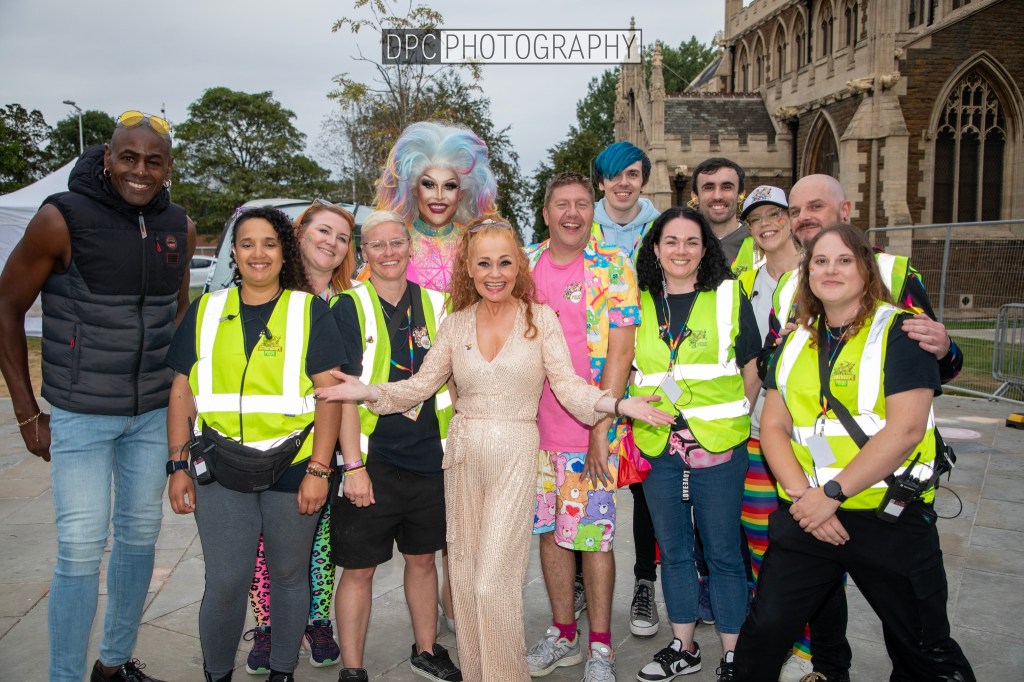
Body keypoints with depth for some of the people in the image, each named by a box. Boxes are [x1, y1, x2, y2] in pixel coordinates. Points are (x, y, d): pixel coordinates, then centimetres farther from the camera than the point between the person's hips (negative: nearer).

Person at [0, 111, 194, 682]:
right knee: (82, 547, -3)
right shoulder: (62, 219, -12)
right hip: (80, 415, -4)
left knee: (141, 535, 13)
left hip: (154, 414, 5)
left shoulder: (180, 228, 0)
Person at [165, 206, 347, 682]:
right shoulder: (206, 311, 9)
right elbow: (181, 393, 10)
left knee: (288, 576, 10)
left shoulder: (310, 310, 2)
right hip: (220, 469, 1)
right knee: (225, 583, 2)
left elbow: (330, 393, -3)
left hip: (292, 465, -1)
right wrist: (179, 466, 4)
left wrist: (318, 470, -9)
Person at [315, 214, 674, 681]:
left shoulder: (540, 318, -2)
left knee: (493, 581, -6)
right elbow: (420, 385, 4)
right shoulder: (456, 324, 6)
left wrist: (617, 404, -24)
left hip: (515, 454, -3)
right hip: (463, 454, 4)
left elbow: (568, 385, -8)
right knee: (463, 575, 11)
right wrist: (366, 392, -10)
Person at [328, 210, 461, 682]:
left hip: (428, 457, 4)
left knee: (422, 557, 17)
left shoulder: (436, 305, 6)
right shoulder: (350, 308, -6)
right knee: (359, 568, 4)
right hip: (371, 460, -4)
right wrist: (353, 465, -15)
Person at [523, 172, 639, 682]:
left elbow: (619, 352, -10)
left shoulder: (614, 268, -5)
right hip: (533, 423, 4)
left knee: (593, 534, 3)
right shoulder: (524, 265, 6)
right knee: (549, 528, 13)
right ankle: (563, 632, 30)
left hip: (591, 428, -4)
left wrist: (601, 430, -15)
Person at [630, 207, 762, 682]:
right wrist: (638, 415, 6)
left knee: (722, 551, 6)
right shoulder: (639, 303, 8)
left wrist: (728, 422, -2)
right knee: (673, 549, 13)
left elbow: (752, 371, 3)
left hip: (718, 446, -3)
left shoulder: (729, 296, 2)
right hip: (657, 446, 3)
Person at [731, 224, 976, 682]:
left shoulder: (899, 332, -6)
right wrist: (801, 494, -9)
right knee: (763, 629, 3)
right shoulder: (797, 341, 11)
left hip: (891, 518, -4)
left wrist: (831, 493, -18)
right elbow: (773, 426, 7)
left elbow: (905, 428, -17)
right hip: (807, 513, 4)